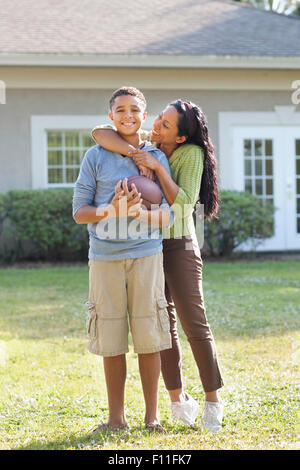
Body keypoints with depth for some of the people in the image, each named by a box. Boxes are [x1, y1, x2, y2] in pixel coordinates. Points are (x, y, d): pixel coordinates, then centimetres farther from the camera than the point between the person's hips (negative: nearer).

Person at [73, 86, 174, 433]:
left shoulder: (157, 159, 8)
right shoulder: (95, 157, 6)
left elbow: (166, 216, 4)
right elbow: (79, 211, 4)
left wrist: (140, 212, -17)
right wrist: (111, 210, -15)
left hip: (146, 254, 0)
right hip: (104, 256, 0)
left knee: (148, 337, -2)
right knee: (111, 339, 2)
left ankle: (152, 415, 10)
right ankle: (116, 417, 13)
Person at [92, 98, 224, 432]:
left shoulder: (192, 154, -11)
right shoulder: (146, 146, 0)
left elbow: (183, 201, -19)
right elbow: (99, 133, -10)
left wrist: (157, 166, -24)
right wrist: (133, 152, -24)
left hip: (179, 245, -4)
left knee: (194, 324, -4)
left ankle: (213, 399, 5)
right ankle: (177, 397, 15)